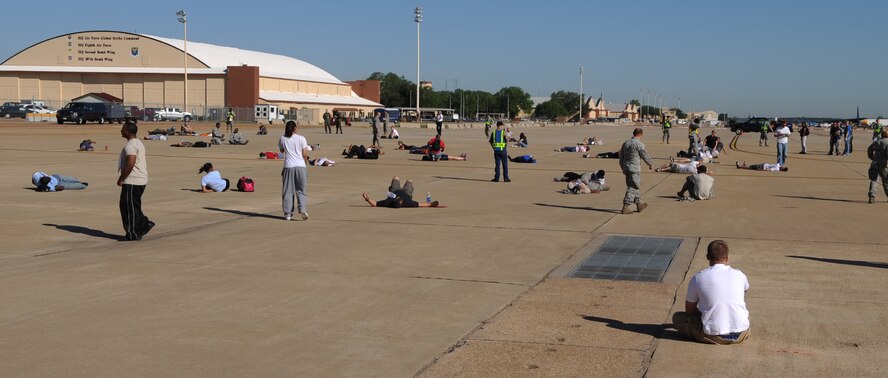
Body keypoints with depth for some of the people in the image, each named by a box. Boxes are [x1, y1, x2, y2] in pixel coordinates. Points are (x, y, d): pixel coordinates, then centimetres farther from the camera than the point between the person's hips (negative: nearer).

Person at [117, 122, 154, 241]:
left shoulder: (130, 145, -16)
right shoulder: (138, 143, 17)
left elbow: (130, 164, -25)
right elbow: (144, 162, 22)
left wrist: (121, 179, -18)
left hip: (132, 182, -10)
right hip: (141, 180, 10)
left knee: (129, 207, -4)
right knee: (133, 206, 17)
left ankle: (133, 234, 0)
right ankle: (145, 224, 13)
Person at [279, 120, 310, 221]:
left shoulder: (283, 139, 5)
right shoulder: (301, 138, 0)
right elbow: (305, 154, -1)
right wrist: (305, 161, 17)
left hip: (288, 166, 1)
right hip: (300, 166, -1)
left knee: (288, 190, 8)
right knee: (301, 190, 6)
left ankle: (288, 213, 9)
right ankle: (302, 208, -13)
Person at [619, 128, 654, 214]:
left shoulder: (625, 143, 9)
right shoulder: (639, 144, -13)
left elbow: (621, 157, 15)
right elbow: (645, 156, -4)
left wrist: (623, 168, 25)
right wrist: (651, 164, 14)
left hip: (626, 168, 8)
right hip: (635, 169, -8)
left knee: (633, 187, 18)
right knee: (632, 188, -4)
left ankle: (639, 205, 30)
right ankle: (625, 207, -11)